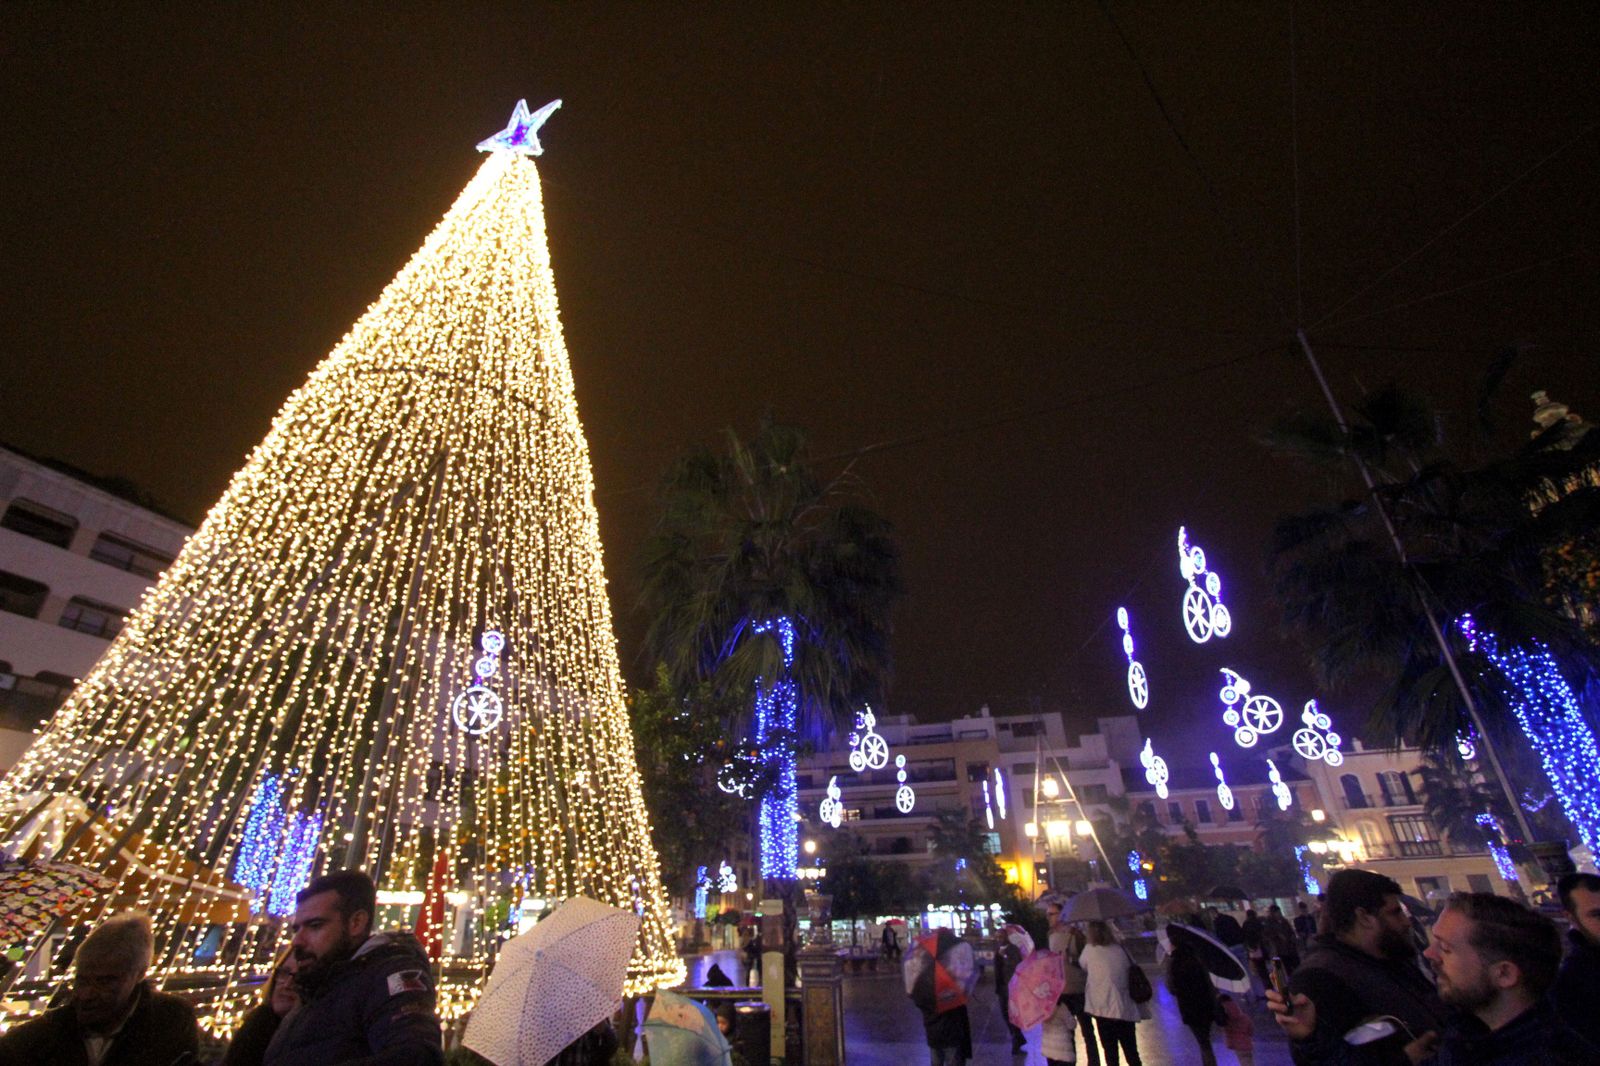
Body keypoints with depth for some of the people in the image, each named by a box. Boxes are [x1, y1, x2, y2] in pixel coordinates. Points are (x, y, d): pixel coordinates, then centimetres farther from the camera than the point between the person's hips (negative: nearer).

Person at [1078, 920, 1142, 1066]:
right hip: (1126, 1010, 3)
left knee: (1110, 1052, 8)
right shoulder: (1121, 950, 1)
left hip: (1104, 1009, -3)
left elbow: (1082, 967, 10)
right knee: (1131, 1052, 17)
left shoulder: (1090, 950, -5)